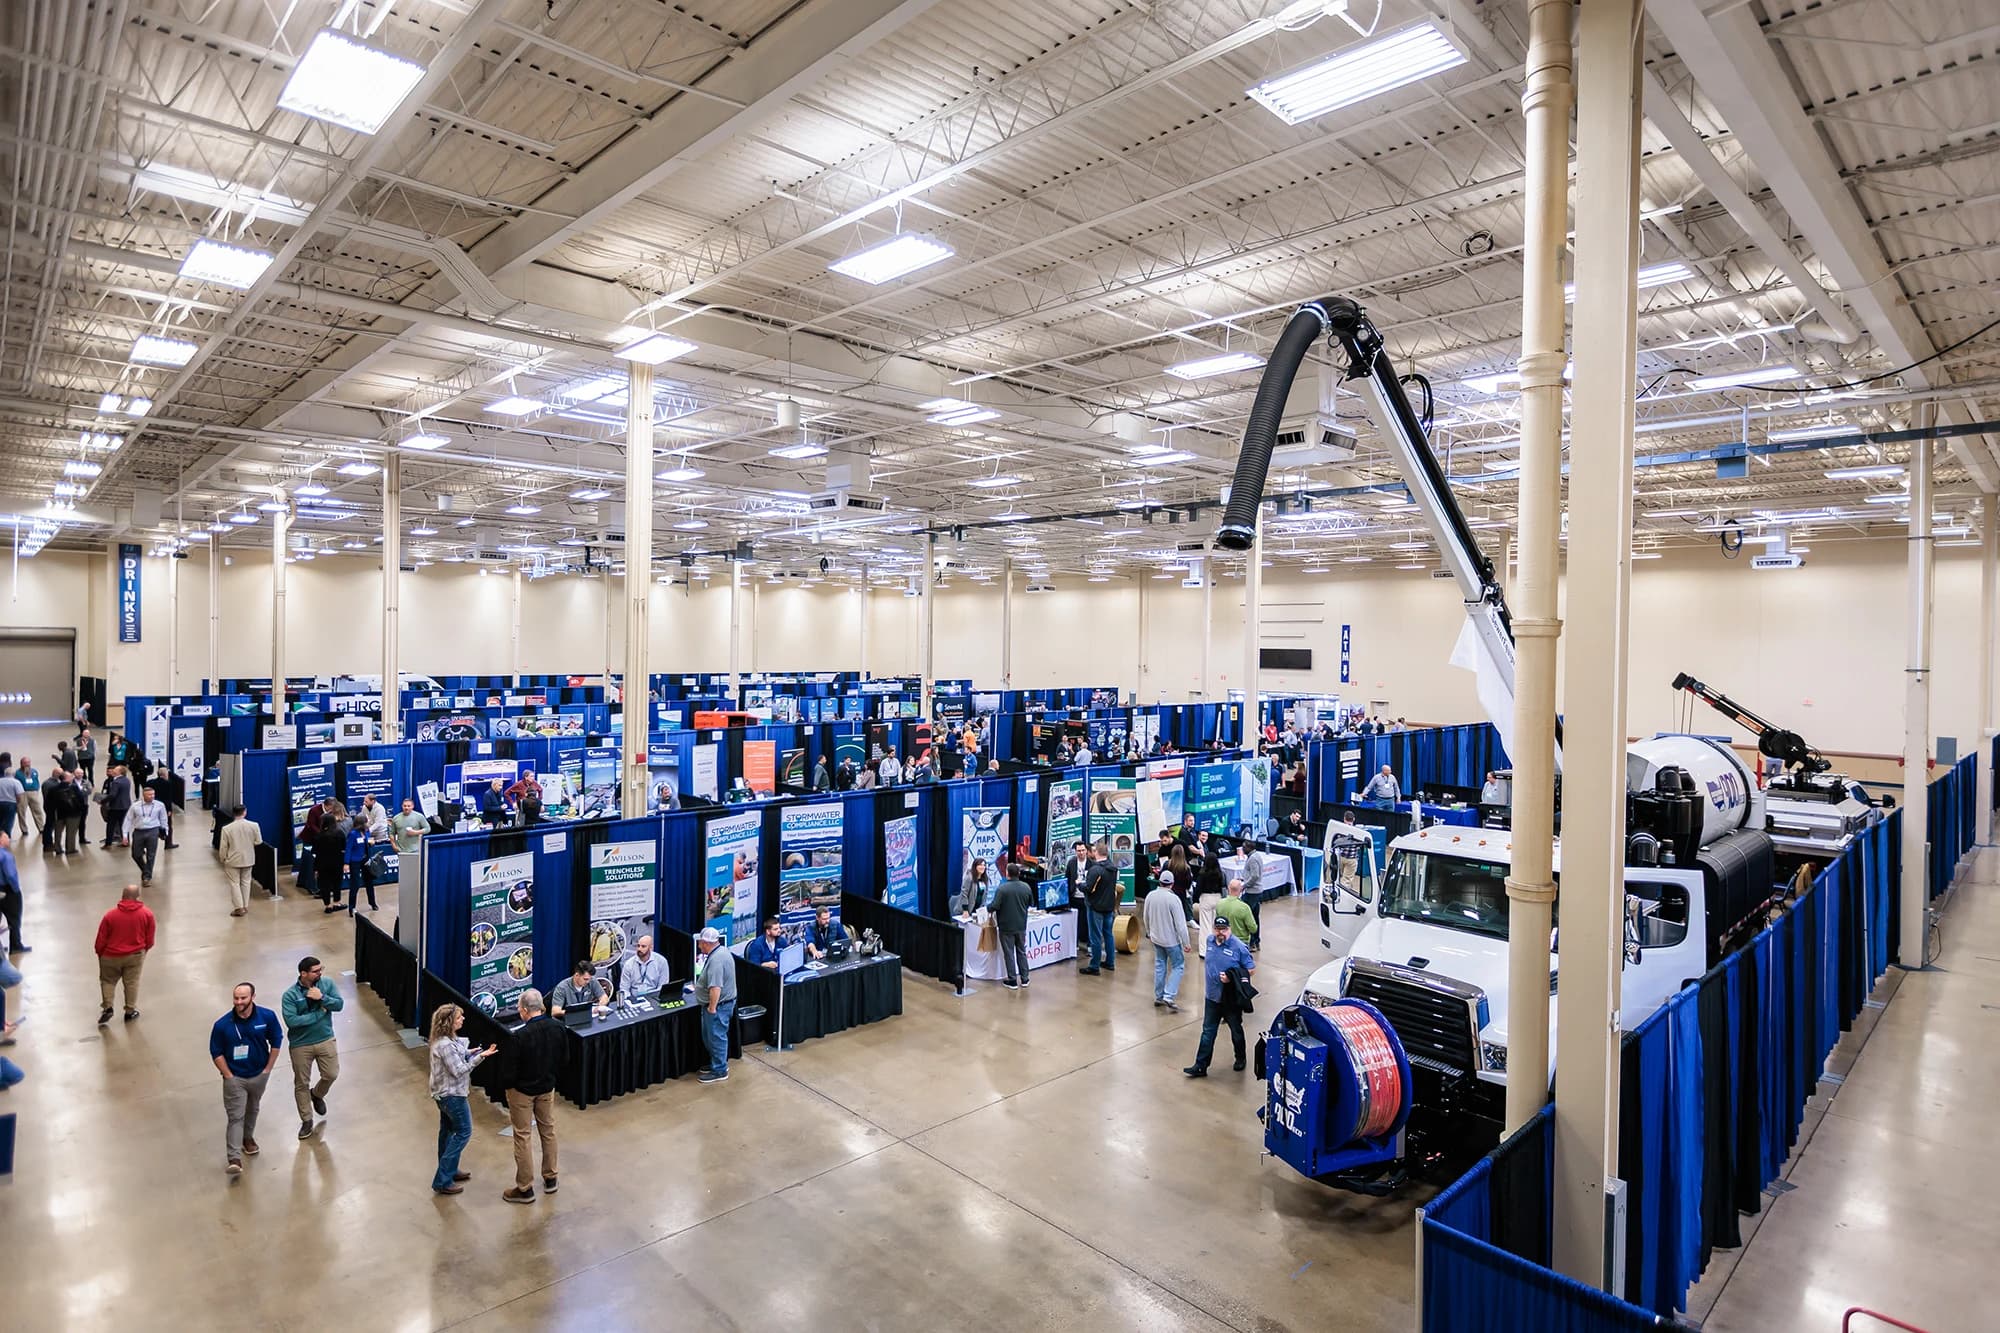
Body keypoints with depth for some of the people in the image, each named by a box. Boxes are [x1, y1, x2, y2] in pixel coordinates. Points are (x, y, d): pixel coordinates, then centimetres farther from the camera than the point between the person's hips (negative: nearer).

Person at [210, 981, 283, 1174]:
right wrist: (228, 1076, -10)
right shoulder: (222, 1025, -19)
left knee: (252, 1110, 22)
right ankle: (234, 1158, -5)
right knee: (236, 1117, -6)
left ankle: (248, 1137, 45)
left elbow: (276, 1041, -2)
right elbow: (216, 1053, -7)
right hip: (235, 1078, -2)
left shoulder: (267, 1017, -15)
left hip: (259, 1075, 3)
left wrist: (268, 1068, -2)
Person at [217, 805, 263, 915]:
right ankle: (245, 906, 21)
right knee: (245, 882, 16)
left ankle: (239, 908, 6)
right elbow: (259, 842, -1)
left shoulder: (226, 828, -16)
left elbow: (223, 847, -9)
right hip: (248, 859, 2)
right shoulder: (254, 825, -12)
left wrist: (223, 859, 7)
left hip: (233, 860, -2)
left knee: (234, 883, 8)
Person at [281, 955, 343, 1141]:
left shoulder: (327, 984, -7)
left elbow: (339, 1004, -12)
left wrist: (322, 998, -27)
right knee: (301, 1084, 10)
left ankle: (317, 1094, 40)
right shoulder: (290, 995, -16)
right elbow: (291, 1021, -24)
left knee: (331, 1074, 5)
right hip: (301, 1045, -2)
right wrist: (319, 1013, -21)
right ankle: (306, 1120, 26)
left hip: (325, 1040, 2)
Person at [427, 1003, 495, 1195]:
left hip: (443, 1093, 10)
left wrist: (467, 1053, 3)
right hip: (452, 1094, -10)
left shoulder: (442, 1040, 2)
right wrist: (480, 1056, -28)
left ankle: (449, 1171, 35)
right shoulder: (446, 1045, -29)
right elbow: (459, 1071, -26)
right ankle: (442, 1181, 2)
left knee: (448, 1131, 21)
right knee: (463, 1132, -1)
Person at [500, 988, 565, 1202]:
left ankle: (525, 1189, 19)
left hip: (522, 1090, -5)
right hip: (547, 1088, 5)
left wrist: (508, 1087, 1)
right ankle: (550, 1179, 32)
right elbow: (565, 1057, 0)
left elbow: (511, 1068, -19)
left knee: (522, 1137, 9)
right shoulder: (556, 1028, -11)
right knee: (548, 1131, 19)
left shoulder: (519, 1036, -28)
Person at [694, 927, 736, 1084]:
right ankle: (719, 1063, 34)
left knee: (716, 1037, 2)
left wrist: (712, 1008, -23)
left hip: (718, 1005, -10)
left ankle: (719, 1071, 14)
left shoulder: (716, 960, -27)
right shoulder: (722, 951, 7)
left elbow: (715, 988, -31)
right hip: (725, 1002, 10)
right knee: (710, 1036, 22)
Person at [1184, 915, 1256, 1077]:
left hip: (1231, 999, -4)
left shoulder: (1238, 947, -17)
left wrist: (1231, 978, -22)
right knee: (1207, 1032, 7)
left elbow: (1251, 968, -12)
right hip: (1212, 997, 4)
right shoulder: (1210, 941, 1)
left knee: (1236, 1030, 16)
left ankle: (1240, 1059, 38)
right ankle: (1201, 1066, 11)